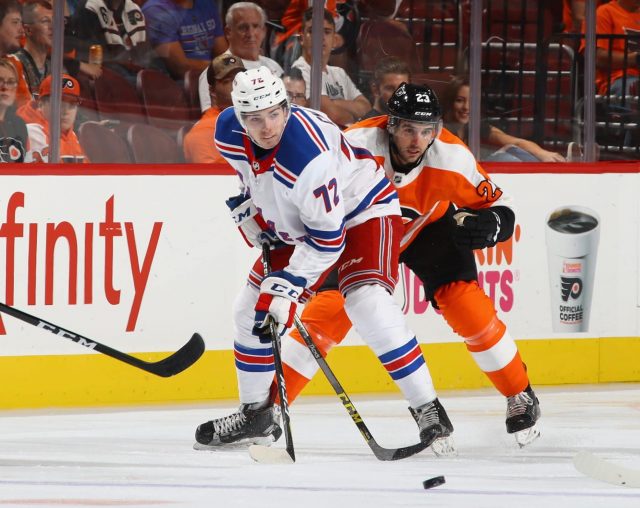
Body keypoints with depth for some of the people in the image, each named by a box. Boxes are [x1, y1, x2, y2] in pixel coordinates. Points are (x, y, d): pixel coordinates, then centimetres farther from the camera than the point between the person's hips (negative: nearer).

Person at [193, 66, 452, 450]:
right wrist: (248, 209, 4)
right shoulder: (229, 132, -17)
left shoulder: (308, 156, -39)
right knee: (252, 310, 5)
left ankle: (429, 410, -19)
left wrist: (286, 286, -31)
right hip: (294, 226, 8)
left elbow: (327, 238, -31)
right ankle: (257, 415, 23)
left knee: (367, 304, -28)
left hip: (363, 211, -8)